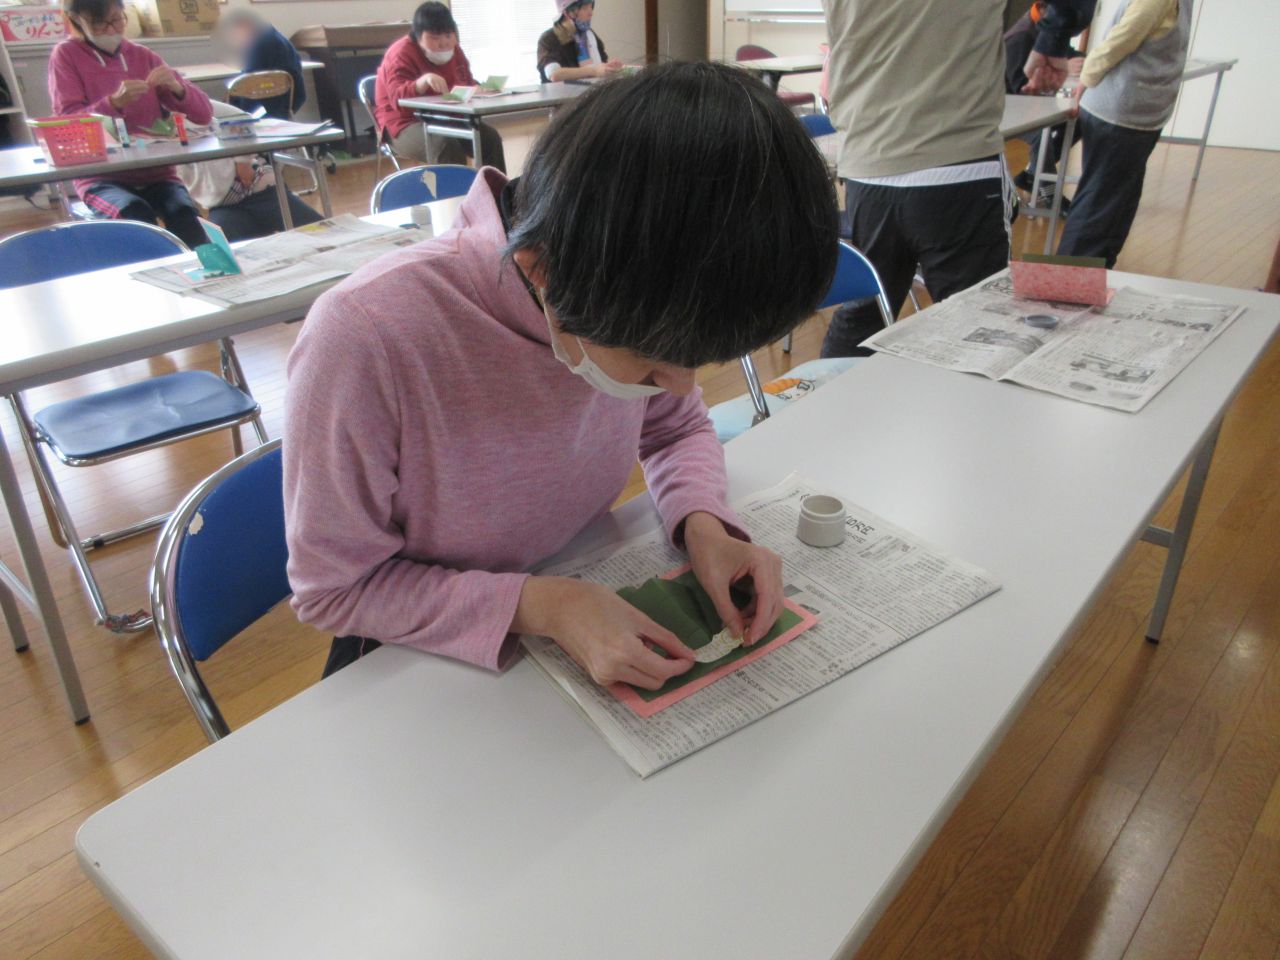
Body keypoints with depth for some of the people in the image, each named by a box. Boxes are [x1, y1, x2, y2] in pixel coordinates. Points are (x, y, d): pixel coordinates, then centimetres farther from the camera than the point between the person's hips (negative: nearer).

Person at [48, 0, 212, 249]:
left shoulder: (144, 56, 10)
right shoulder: (66, 55, 5)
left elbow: (204, 114, 7)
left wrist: (176, 88, -13)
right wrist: (114, 102, -21)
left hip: (156, 172, 2)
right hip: (101, 177, -1)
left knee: (184, 214, -31)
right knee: (138, 214, -34)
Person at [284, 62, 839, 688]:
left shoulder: (632, 309, -15)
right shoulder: (364, 339, -31)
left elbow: (677, 428, 5)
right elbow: (335, 587, -18)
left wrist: (701, 523, -15)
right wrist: (539, 605, -29)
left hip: (589, 607, 4)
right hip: (430, 659, -3)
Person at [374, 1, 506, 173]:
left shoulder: (453, 50, 8)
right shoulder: (401, 54, -13)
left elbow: (468, 85, 20)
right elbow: (399, 100, -27)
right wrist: (423, 81, -46)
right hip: (408, 125, -7)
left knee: (490, 137, -12)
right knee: (447, 144, -36)